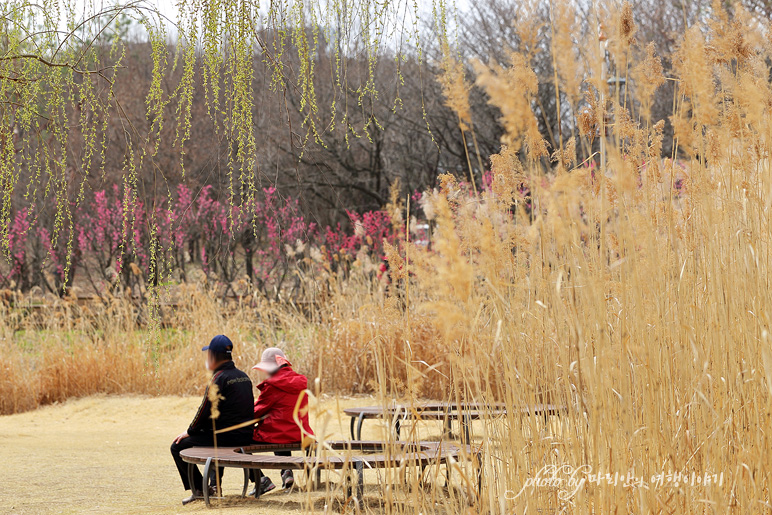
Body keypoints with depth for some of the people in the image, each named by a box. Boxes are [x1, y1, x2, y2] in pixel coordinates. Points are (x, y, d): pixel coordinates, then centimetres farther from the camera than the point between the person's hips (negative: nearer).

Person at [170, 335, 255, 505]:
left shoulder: (219, 379, -15)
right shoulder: (243, 376, 11)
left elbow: (205, 411, -15)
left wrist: (189, 432, 2)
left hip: (227, 438, -9)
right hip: (245, 437, 9)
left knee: (178, 446, 3)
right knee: (210, 436, 38)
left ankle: (199, 488, 6)